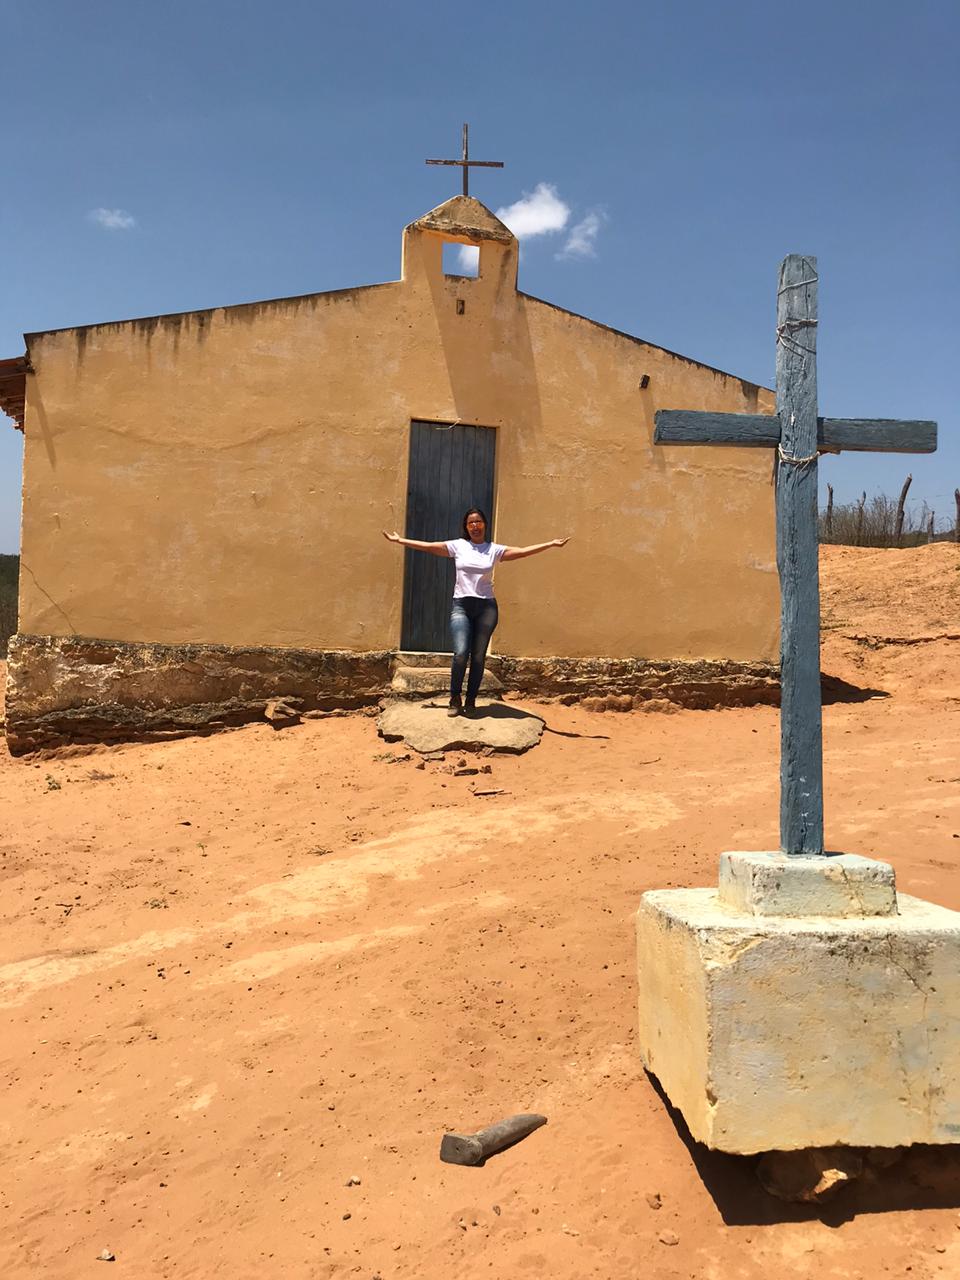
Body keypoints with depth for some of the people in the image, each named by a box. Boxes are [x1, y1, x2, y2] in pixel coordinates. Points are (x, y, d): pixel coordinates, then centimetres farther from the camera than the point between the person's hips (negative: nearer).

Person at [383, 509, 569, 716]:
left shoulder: (495, 549, 6)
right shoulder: (457, 546, 6)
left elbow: (522, 551, 0)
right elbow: (427, 546, 6)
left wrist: (551, 544, -7)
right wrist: (399, 540, 4)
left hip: (486, 607, 1)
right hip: (461, 605, -1)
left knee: (478, 657, 2)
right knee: (461, 654, -13)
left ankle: (471, 701, 16)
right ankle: (455, 699, 6)